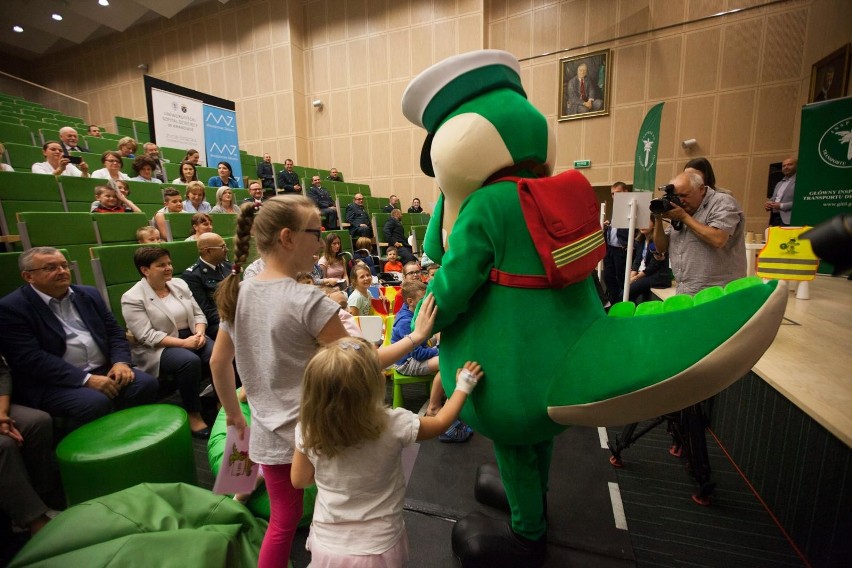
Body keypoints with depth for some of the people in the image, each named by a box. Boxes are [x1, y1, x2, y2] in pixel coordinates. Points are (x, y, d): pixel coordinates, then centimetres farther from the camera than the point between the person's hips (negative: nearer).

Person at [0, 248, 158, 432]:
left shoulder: (88, 294, 12)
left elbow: (114, 331, 12)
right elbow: (31, 358, -15)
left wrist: (121, 362, -8)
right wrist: (86, 379, -22)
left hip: (104, 370, 5)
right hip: (53, 384, -5)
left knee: (146, 383, -20)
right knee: (95, 402, -32)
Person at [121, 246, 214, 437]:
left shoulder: (179, 284, 9)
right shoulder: (132, 298, -8)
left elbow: (198, 314, 9)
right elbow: (147, 336, -16)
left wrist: (199, 333, -12)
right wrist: (183, 343, -24)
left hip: (192, 338, 5)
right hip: (158, 349, -5)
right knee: (190, 361, -34)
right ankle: (193, 414, -17)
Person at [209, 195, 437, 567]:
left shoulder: (237, 294, -3)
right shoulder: (308, 301, -23)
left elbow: (219, 363, 8)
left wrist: (234, 414, 21)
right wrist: (415, 337, -15)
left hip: (270, 435, 6)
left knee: (282, 522, 24)